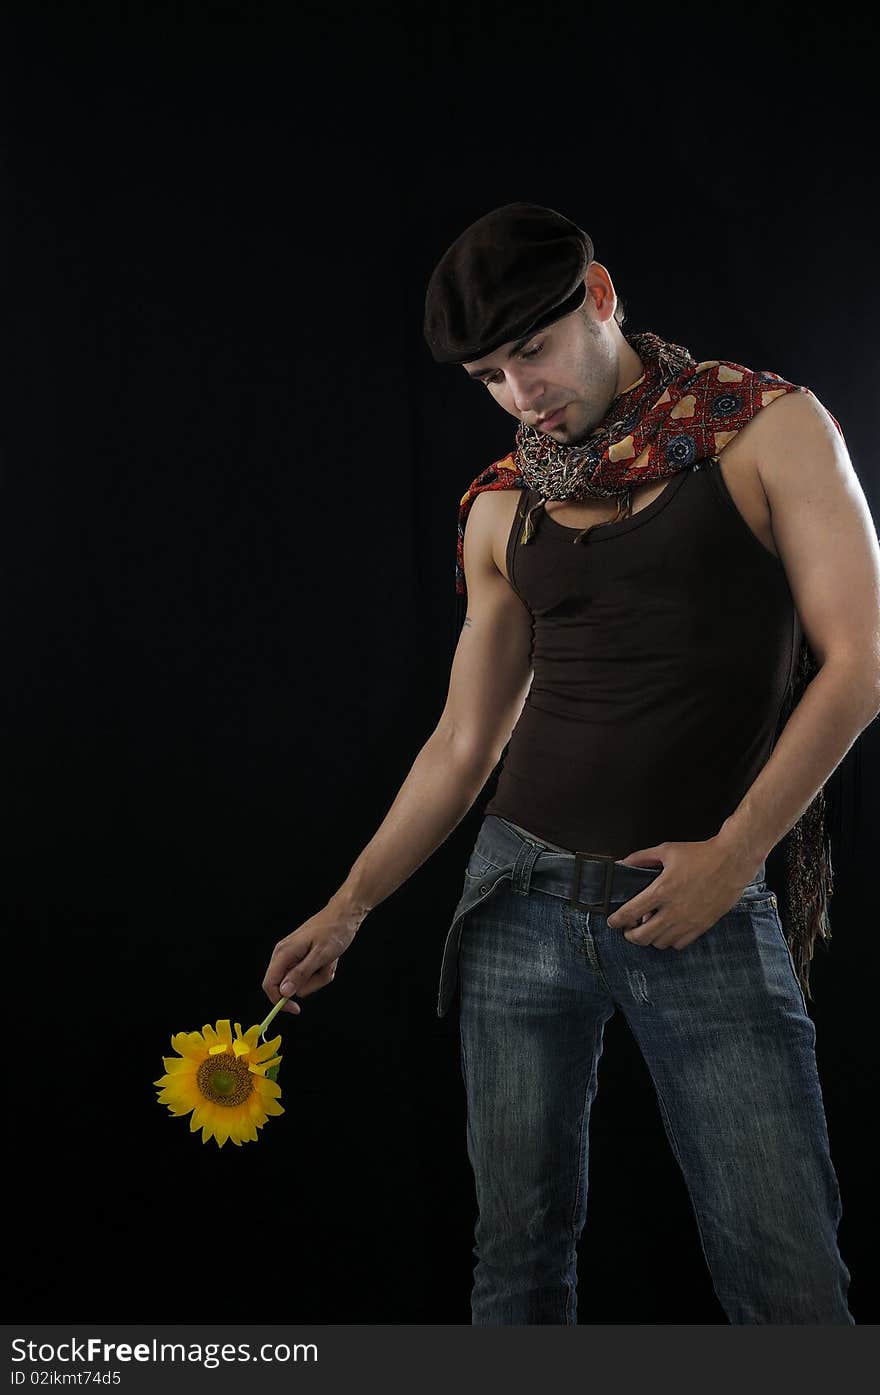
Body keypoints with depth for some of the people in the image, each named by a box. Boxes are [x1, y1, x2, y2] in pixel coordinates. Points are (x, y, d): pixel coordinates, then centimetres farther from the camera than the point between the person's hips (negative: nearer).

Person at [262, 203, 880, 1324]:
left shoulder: (767, 429, 0)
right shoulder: (502, 508, 10)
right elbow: (464, 740, 13)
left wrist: (735, 853, -13)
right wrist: (346, 910, 9)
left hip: (706, 904, -3)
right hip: (522, 891, 3)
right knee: (520, 1249, 9)